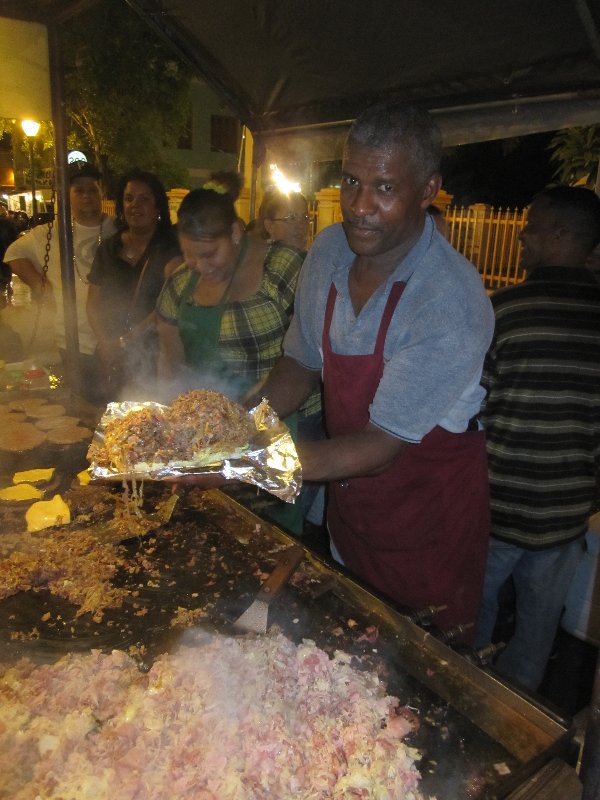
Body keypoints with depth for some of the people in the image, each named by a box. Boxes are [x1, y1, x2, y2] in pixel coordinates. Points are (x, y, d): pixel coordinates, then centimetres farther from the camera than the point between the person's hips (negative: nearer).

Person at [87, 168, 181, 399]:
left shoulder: (171, 247, -2)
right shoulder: (109, 248, 11)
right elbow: (93, 305, 11)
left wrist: (127, 340, -13)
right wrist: (107, 344, -5)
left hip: (156, 357, -3)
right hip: (114, 360, 4)